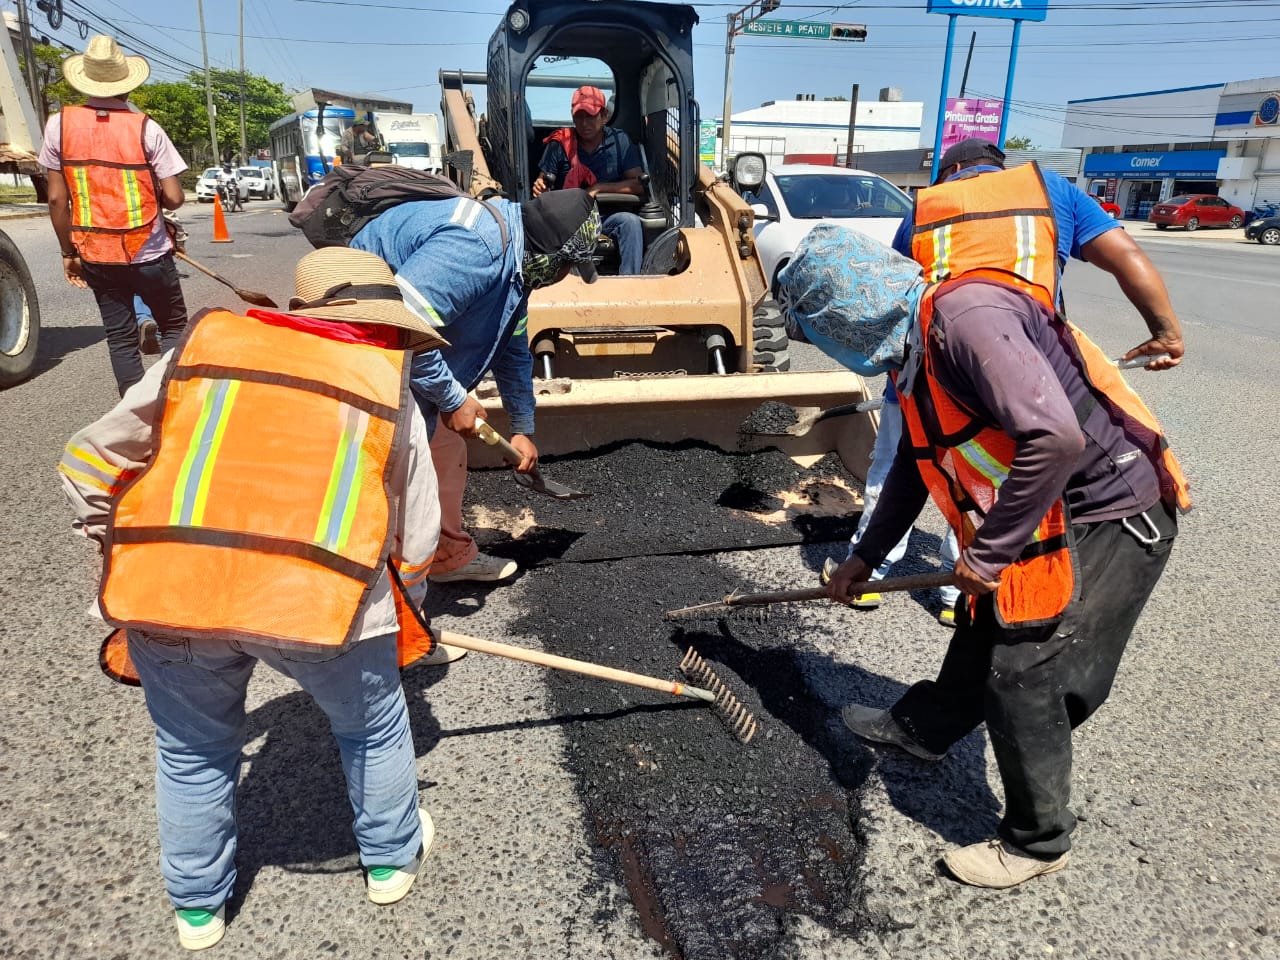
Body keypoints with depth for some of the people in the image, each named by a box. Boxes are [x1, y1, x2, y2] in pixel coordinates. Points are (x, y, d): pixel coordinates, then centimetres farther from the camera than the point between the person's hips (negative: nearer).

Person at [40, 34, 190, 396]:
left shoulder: (59, 125, -1)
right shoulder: (145, 127, -10)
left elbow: (57, 200, -1)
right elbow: (174, 199, -11)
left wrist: (69, 252, 10)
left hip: (96, 256, 3)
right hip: (148, 253, -3)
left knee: (120, 337, 11)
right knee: (173, 328, 13)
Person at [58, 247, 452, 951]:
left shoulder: (201, 347, 14)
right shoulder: (391, 390, 10)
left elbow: (88, 465, 15)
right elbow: (415, 540, 13)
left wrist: (136, 556, 26)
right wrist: (405, 611, 30)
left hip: (168, 593, 3)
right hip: (322, 597, -2)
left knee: (192, 753, 27)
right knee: (373, 730, 26)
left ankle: (198, 906, 48)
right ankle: (391, 858, 47)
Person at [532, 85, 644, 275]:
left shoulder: (620, 141, 3)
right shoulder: (559, 144, 2)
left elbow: (638, 185, -3)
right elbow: (543, 182, 4)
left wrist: (598, 188, -11)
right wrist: (540, 188, -22)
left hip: (607, 218, 1)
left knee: (631, 221, -31)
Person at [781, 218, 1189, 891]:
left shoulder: (964, 313, -25)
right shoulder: (916, 343, 7)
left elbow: (1055, 436, -36)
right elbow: (915, 463, 19)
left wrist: (987, 554, -24)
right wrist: (865, 557, 24)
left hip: (1108, 519, -9)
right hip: (1042, 514, 9)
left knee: (1022, 677, -3)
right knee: (980, 632, 22)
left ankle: (1039, 843, 20)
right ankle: (921, 729, 46)